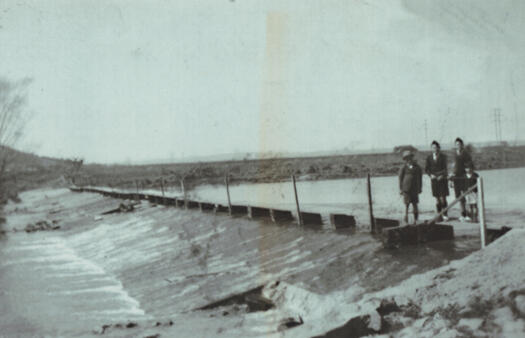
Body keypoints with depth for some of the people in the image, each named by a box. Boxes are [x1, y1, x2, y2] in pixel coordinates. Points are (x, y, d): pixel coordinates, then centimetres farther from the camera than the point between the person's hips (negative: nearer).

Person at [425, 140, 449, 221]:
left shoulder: (443, 157, -2)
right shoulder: (429, 157, 4)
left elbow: (445, 169, -1)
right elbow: (426, 169, 8)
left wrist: (441, 175, -16)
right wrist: (431, 175, -8)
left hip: (442, 179, -2)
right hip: (434, 180, 2)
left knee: (443, 198, -5)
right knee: (437, 199, 4)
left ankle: (445, 215, 4)